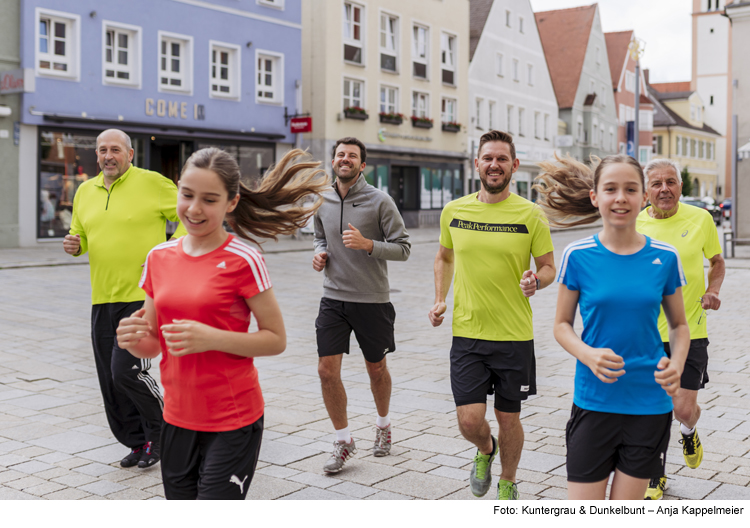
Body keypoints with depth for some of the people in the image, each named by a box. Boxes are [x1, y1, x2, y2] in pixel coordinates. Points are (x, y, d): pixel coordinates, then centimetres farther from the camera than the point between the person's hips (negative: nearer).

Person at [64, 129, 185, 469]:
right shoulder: (85, 191, 12)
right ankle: (138, 443, 26)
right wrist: (74, 245, 1)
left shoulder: (152, 182, -5)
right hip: (102, 299, 7)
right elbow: (81, 235, 23)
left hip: (144, 295, -6)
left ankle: (161, 431, 12)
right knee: (111, 382, 9)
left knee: (127, 371, -13)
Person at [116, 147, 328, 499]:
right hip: (177, 419, 6)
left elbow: (276, 340, -9)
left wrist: (211, 338, -21)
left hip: (233, 422, -5)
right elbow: (154, 345, 11)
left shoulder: (242, 262, -12)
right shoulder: (159, 258, 4)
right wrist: (134, 341, -11)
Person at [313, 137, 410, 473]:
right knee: (327, 370, -4)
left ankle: (383, 424, 39)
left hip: (372, 300, -3)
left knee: (376, 369, 13)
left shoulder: (380, 201, -8)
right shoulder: (322, 202, 5)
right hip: (333, 298, 3)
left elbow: (403, 248, -8)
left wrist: (367, 244, -23)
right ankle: (344, 441, 13)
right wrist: (320, 253, 2)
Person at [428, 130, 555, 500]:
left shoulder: (530, 214, -5)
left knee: (508, 418, 10)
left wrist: (535, 281, -20)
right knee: (469, 420, -4)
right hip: (467, 333, 1)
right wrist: (440, 300, 5)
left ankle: (507, 483, 37)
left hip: (515, 335, -1)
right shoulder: (453, 211, 2)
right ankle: (485, 450, 33)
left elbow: (548, 267, 3)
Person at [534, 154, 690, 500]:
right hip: (593, 401, -1)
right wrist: (588, 355, -17)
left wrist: (676, 364, -9)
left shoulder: (664, 257, 0)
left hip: (650, 403, 1)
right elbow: (562, 325, 3)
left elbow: (679, 325, 11)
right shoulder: (578, 256, -4)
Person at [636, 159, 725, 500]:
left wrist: (712, 291, -5)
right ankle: (656, 477, 28)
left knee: (684, 408, -4)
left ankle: (688, 433, 35)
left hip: (690, 330, -1)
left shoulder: (700, 219, -3)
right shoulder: (634, 225, -2)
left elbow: (716, 261, 12)